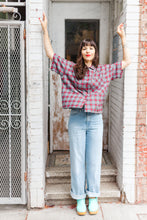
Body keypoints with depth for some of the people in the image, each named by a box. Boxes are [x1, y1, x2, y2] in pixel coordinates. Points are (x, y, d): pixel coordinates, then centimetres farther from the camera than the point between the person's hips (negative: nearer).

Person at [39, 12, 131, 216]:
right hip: (76, 119, 0)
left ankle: (93, 198, 21)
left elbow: (127, 61, 12)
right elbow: (50, 54, 8)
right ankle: (79, 198, 19)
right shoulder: (71, 68, 5)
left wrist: (122, 37, 9)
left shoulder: (105, 71, 8)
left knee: (94, 161, 7)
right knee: (77, 160, 6)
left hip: (95, 120, 1)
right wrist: (45, 30, 7)